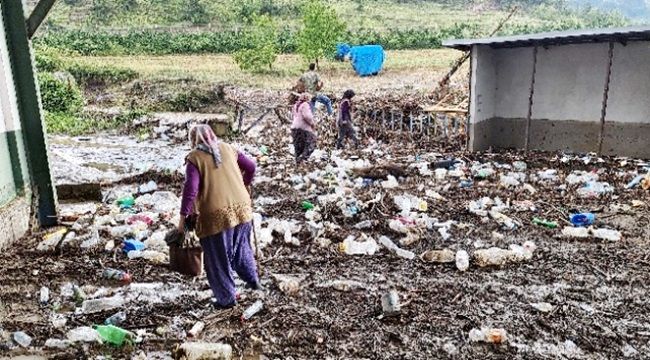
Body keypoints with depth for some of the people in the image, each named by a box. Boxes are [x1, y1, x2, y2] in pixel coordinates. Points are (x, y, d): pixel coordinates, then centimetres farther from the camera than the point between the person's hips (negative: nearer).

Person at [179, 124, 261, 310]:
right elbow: (250, 166, 13)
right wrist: (243, 185, 30)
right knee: (241, 246, 27)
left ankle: (227, 298, 20)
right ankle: (253, 280, 37)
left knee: (218, 259, 10)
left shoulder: (194, 158, -4)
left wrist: (183, 216, -5)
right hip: (241, 208, 5)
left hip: (216, 214, -5)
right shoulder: (227, 148, 9)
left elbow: (191, 189, -12)